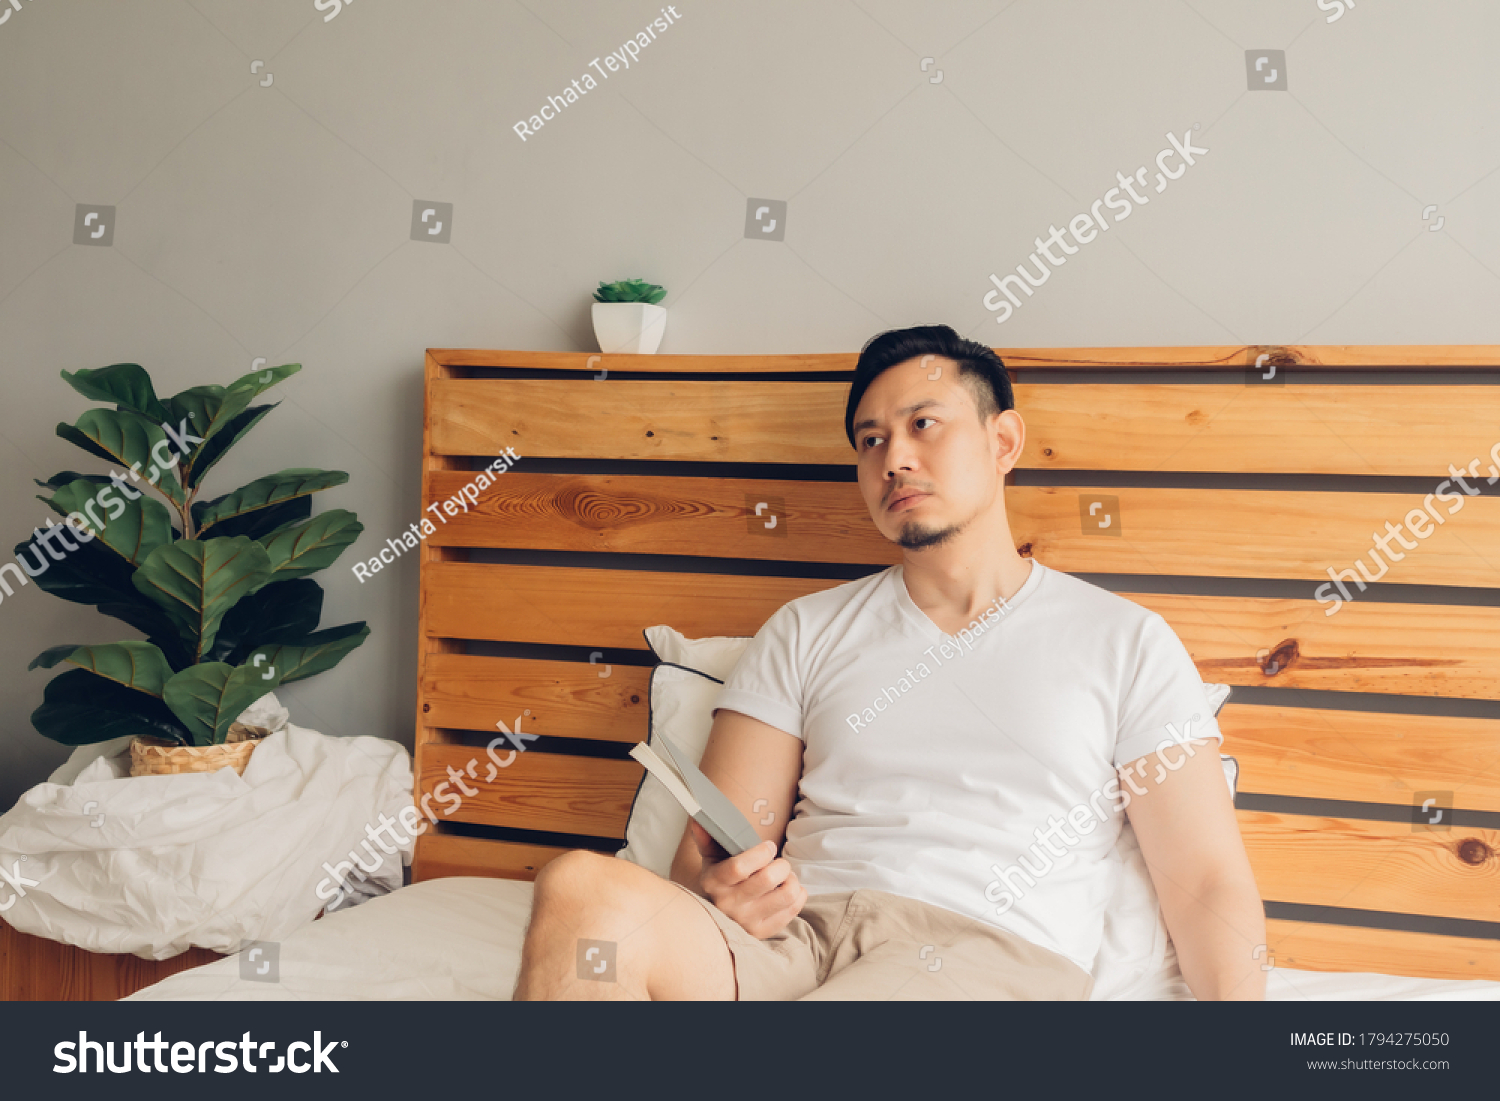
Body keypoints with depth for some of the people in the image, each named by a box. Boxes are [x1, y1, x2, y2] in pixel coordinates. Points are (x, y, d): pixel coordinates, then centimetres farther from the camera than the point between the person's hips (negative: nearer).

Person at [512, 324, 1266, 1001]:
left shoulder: (1125, 642, 13)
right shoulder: (805, 633, 18)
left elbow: (1208, 885, 7)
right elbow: (707, 854, 12)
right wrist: (719, 890, -12)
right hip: (800, 930, 3)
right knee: (582, 889, -30)